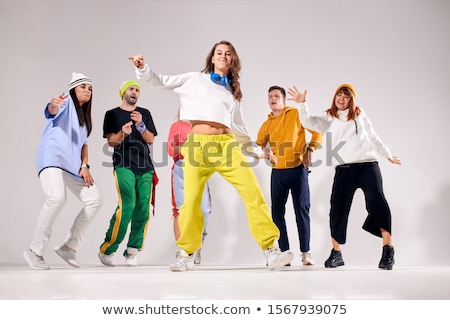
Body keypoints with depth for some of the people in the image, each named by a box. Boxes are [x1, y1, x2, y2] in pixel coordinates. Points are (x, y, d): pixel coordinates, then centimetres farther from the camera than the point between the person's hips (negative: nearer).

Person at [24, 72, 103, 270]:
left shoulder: (84, 115, 24)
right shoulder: (66, 102, 2)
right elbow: (52, 110, -21)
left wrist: (85, 166, 6)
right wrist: (53, 105, -46)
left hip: (73, 164, 8)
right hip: (52, 159, -8)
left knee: (94, 199, 0)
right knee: (57, 197, -30)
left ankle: (69, 246, 7)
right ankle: (35, 251, -15)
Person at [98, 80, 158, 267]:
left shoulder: (145, 114, 17)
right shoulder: (112, 114, 10)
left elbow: (151, 140, 8)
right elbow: (111, 142, 1)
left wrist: (140, 125, -9)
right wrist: (122, 133, -19)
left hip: (145, 167, 3)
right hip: (124, 166, -3)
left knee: (143, 209, -7)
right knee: (127, 206, -19)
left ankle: (132, 252, 2)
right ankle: (106, 251, -5)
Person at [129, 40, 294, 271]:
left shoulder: (233, 92, 24)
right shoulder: (194, 80, 16)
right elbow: (159, 81, 16)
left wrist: (256, 150, 20)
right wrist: (142, 69, -1)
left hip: (227, 145, 2)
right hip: (197, 145, -2)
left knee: (253, 192, -10)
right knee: (191, 200, -5)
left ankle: (271, 251, -6)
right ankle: (187, 256, 12)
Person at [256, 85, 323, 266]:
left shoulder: (297, 114, 0)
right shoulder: (266, 124, 12)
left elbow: (317, 132, 0)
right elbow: (258, 146, 12)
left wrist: (310, 150, -13)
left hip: (298, 169, -4)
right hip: (277, 172, 4)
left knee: (302, 210, -2)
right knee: (277, 212, 1)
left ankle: (306, 253, 4)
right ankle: (284, 252, 7)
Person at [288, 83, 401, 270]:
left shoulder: (360, 115, 17)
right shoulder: (327, 118, 12)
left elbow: (373, 137, 26)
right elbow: (308, 122, -6)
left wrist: (388, 155, 32)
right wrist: (302, 104, -23)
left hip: (368, 164, 1)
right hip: (344, 168, 0)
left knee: (377, 203, -15)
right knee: (338, 209, -4)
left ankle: (388, 250, -10)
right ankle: (336, 253, 9)